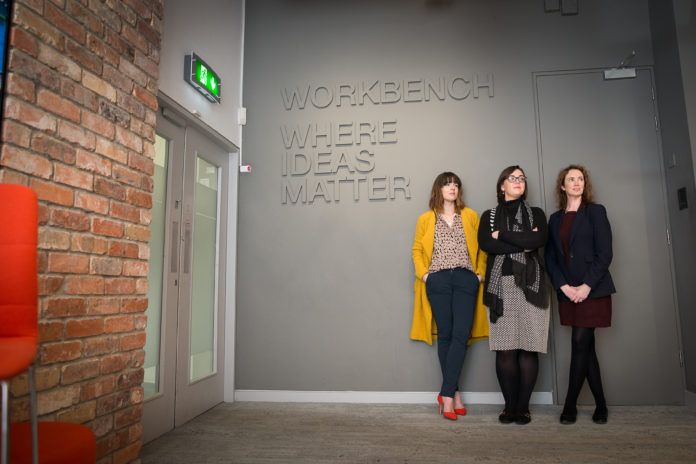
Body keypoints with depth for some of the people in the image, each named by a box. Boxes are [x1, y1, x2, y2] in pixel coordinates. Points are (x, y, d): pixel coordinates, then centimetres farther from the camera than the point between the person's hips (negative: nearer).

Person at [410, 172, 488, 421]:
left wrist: (480, 273, 1)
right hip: (438, 281, 0)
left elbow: (482, 248, 13)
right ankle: (454, 394, 12)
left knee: (461, 335, -10)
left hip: (465, 280, 0)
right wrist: (423, 274, -1)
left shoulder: (471, 216, 13)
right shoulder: (426, 219, 12)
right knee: (444, 336, 2)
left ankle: (446, 394, -5)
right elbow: (417, 250, 12)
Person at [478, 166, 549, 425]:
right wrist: (523, 244, -5)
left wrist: (502, 235, -2)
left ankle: (523, 407, 5)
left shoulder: (536, 214, 16)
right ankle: (510, 406, 6)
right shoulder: (489, 215, 16)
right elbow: (485, 243, -3)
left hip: (530, 285, 0)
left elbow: (540, 240, -5)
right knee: (505, 349, -4)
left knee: (528, 348, -4)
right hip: (500, 285, 0)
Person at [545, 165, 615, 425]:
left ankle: (570, 406, 3)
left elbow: (604, 254, -5)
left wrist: (586, 286, -13)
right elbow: (550, 257, 8)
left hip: (593, 290, -4)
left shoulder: (595, 212, 2)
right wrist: (564, 286, -5)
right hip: (568, 292, 4)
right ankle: (600, 405, 19)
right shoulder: (555, 219, 13)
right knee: (586, 347, 7)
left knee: (580, 344, -7)